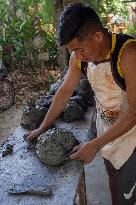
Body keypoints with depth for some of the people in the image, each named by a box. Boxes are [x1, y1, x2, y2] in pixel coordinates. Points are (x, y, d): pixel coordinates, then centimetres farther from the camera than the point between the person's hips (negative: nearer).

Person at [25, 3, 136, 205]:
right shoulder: (79, 56, -10)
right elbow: (65, 91, 2)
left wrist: (94, 145, -26)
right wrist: (43, 128, 3)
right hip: (106, 130, 6)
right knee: (113, 176, 23)